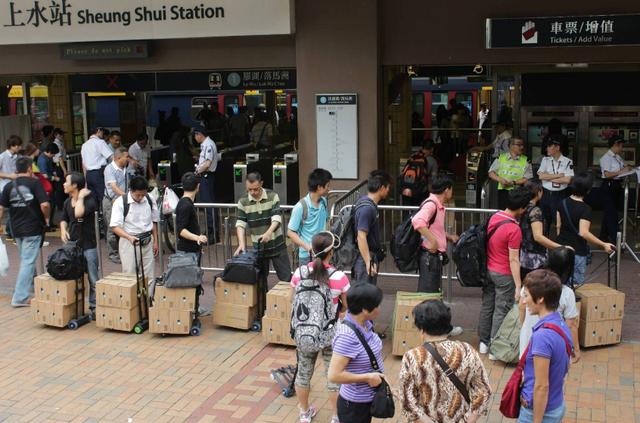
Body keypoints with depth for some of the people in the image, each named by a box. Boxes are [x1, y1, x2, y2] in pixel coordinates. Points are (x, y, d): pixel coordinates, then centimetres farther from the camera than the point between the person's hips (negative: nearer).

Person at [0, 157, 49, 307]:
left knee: (26, 259, 22)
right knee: (28, 262, -3)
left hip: (16, 229, 5)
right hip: (32, 228, -5)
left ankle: (33, 286, 38)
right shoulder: (35, 183, -9)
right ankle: (20, 298, -5)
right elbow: (44, 205, -19)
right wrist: (46, 218, -1)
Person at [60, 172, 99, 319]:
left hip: (88, 245, -7)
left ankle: (94, 307, 6)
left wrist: (81, 196, -22)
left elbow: (79, 213, -34)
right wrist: (63, 230, 2)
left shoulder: (89, 200, -15)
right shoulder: (67, 202, 8)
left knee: (92, 279, -2)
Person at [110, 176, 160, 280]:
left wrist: (155, 241, 11)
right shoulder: (120, 202, -13)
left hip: (147, 242, 4)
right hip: (129, 243, -4)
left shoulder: (149, 200, 0)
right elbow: (115, 226, -17)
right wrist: (129, 237, -33)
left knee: (149, 276, 8)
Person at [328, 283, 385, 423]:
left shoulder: (366, 323, -6)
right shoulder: (347, 336, -30)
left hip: (369, 399, 8)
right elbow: (333, 375, -31)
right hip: (355, 405, -8)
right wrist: (367, 377, -23)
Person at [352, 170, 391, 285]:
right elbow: (361, 237, -25)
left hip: (371, 256, 10)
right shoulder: (367, 208, -22)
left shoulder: (368, 202, 8)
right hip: (366, 258, -10)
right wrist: (368, 262, -26)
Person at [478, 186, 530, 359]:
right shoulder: (514, 229, -23)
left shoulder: (494, 217, -2)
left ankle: (483, 342, 28)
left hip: (488, 270, 7)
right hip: (504, 275, -7)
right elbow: (513, 260, -21)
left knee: (487, 306, 16)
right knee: (501, 311, 4)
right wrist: (518, 286, -17)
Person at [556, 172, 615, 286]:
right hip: (577, 252, -7)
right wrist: (603, 245, -22)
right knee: (577, 284, 5)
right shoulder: (585, 209, -20)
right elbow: (584, 233, -28)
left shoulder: (563, 203, 1)